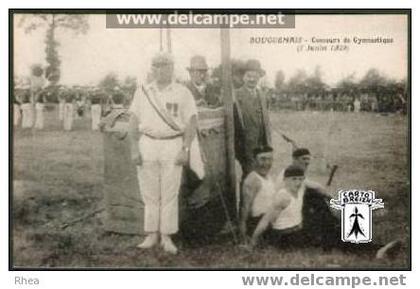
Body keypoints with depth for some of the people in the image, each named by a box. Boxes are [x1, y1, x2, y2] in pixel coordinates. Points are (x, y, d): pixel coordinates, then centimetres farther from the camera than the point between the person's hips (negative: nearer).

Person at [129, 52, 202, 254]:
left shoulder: (183, 93, 3)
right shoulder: (142, 92, 10)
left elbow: (191, 123, 1)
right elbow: (134, 122, 9)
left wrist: (185, 149, -8)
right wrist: (134, 149, 1)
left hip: (173, 146, -2)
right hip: (147, 144, 2)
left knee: (170, 194, -1)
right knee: (149, 193, 3)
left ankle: (167, 237, 5)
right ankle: (151, 235, 10)